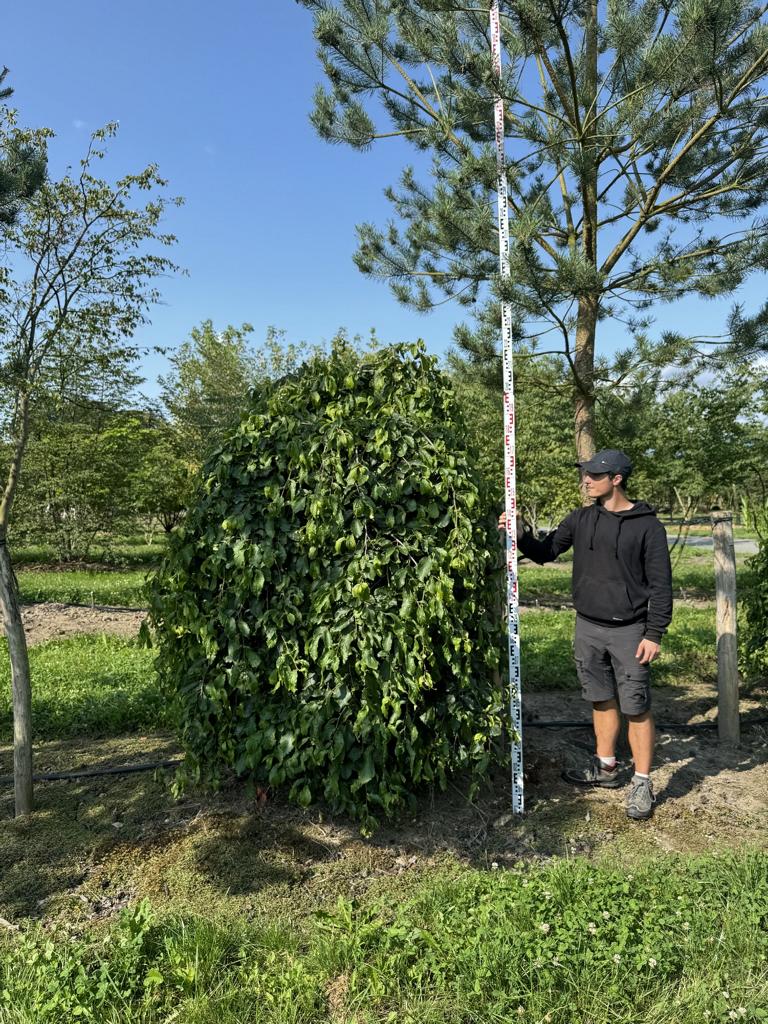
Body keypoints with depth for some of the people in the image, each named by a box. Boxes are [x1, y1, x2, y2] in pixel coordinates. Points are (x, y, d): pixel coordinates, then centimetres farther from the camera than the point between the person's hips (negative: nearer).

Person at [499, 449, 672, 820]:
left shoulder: (646, 524, -8)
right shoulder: (581, 519, 5)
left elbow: (660, 583, -7)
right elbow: (545, 552, 8)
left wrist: (655, 633, -11)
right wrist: (521, 535, -11)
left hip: (629, 631, -4)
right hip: (588, 627, 5)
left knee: (636, 707, 1)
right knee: (601, 700, 16)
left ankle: (642, 784, 15)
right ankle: (605, 767, 31)